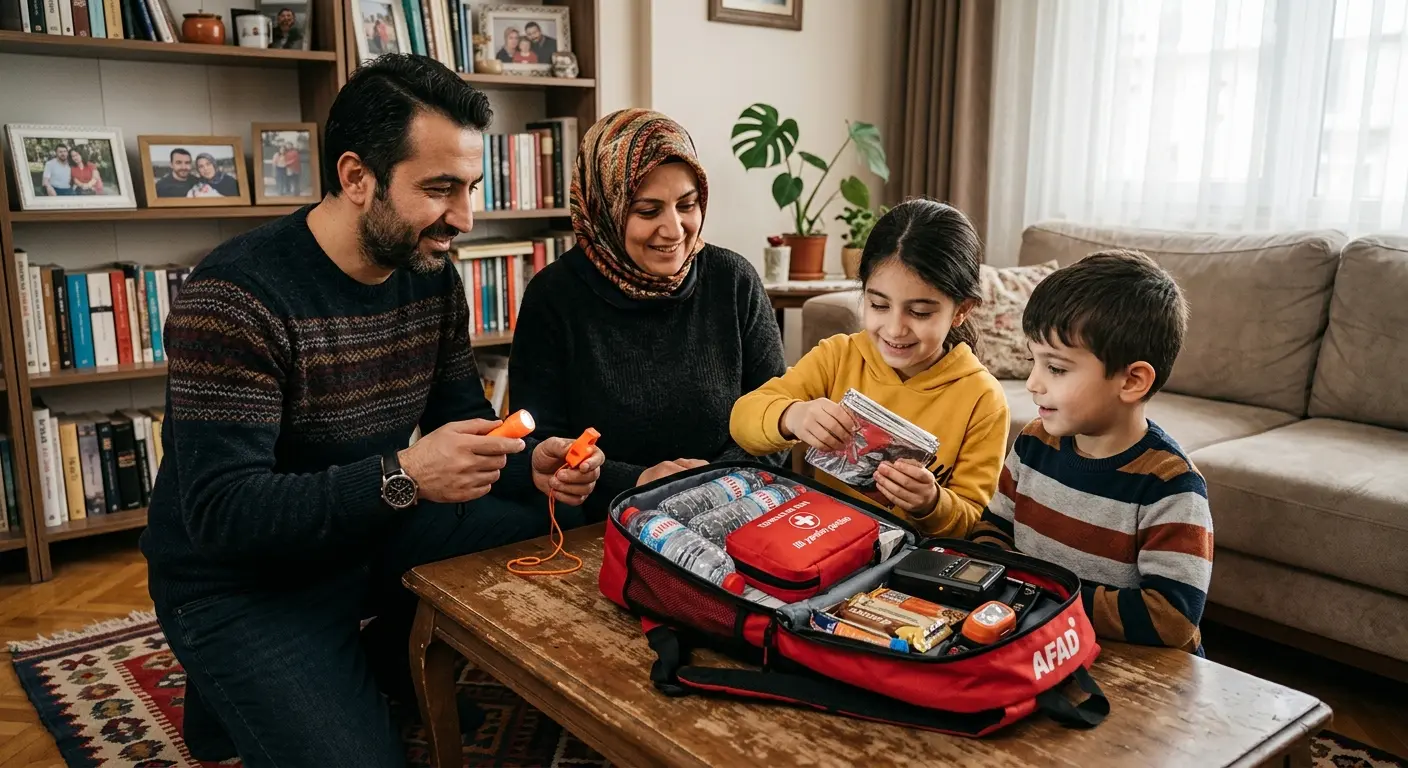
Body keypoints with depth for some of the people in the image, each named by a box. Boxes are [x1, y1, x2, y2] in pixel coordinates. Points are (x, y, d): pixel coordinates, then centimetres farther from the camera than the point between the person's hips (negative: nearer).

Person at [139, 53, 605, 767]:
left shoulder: (434, 277, -2)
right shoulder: (235, 297, -23)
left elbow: (463, 414, 5)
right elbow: (220, 513, -27)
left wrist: (531, 464, -18)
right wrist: (402, 477, -39)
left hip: (372, 537, 7)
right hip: (240, 583, -7)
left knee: (554, 520, -3)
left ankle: (373, 665, 13)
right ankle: (238, 698, 12)